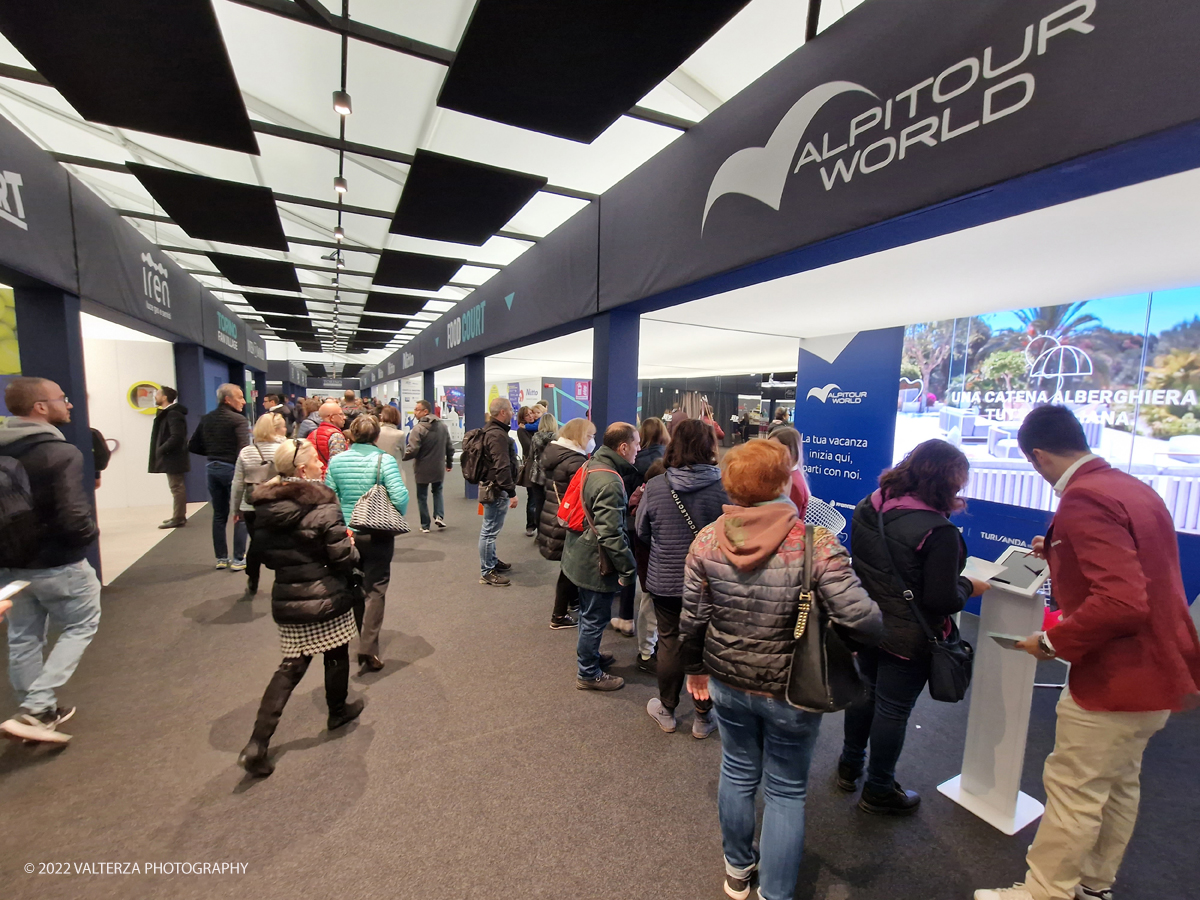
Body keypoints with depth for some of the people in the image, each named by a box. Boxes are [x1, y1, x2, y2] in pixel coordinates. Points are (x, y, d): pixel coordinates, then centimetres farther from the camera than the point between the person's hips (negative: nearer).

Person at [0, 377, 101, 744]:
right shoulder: (61, 452, -23)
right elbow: (73, 515, -28)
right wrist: (91, 533, -8)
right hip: (58, 563, -7)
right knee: (80, 627, 12)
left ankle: (38, 713, 31)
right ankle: (35, 709, 5)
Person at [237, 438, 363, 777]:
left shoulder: (265, 508, 0)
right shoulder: (323, 508, -21)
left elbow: (267, 556, 9)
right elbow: (343, 558, -19)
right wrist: (351, 545, 1)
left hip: (286, 599, 6)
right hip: (326, 599, -5)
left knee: (291, 666, 16)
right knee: (336, 655, 19)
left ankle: (257, 744, 10)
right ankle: (338, 711, 40)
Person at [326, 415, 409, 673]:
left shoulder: (336, 461, -3)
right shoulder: (384, 460, -14)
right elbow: (400, 497, -21)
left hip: (346, 533, 4)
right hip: (378, 535, -4)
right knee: (375, 589, 7)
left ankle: (365, 641, 33)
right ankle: (368, 648, 0)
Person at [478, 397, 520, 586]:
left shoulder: (491, 430, 14)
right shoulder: (498, 435, -21)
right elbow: (502, 467, -27)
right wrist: (512, 493, -24)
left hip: (491, 487, 11)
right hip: (496, 489, -11)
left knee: (491, 529, 20)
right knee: (490, 530, -3)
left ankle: (492, 561, 34)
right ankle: (486, 572, 5)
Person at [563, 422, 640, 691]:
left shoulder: (592, 466, 2)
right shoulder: (610, 483, -28)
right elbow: (611, 535, -30)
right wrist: (629, 569, -21)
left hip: (581, 555, 10)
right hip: (596, 563, -10)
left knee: (588, 612, 27)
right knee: (595, 618, 9)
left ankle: (588, 654, 48)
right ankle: (589, 674, 27)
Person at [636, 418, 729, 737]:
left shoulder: (655, 487, -13)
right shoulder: (724, 489, -18)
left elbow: (642, 533, -2)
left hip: (664, 581, 1)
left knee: (669, 643, 18)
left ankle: (666, 710, 37)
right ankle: (703, 717, 34)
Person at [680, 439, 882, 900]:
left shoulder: (707, 540, -14)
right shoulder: (816, 544, -24)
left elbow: (692, 619, -6)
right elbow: (866, 623, -25)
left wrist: (695, 668, 11)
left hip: (727, 683, 4)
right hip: (791, 692, -3)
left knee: (737, 773, 26)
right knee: (785, 791, 20)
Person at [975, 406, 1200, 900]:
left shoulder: (1085, 499, -25)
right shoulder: (1132, 487, 5)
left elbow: (1121, 603, -31)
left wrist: (1053, 642, -20)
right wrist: (1058, 551, 20)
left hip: (1117, 678, -9)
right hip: (1157, 669, 9)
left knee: (1074, 790, 4)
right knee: (1118, 783, 22)